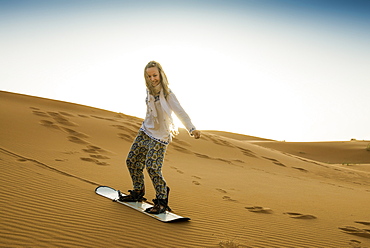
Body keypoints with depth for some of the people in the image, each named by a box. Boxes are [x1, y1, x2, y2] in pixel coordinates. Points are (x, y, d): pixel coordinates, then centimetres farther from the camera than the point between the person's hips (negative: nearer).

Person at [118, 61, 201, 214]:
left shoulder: (167, 93, -16)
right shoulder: (149, 90, 6)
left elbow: (180, 112, -23)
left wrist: (192, 129, -34)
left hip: (160, 136, -8)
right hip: (145, 132, 8)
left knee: (152, 167, -16)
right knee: (132, 161, 11)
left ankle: (162, 201, 1)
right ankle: (138, 193, 30)